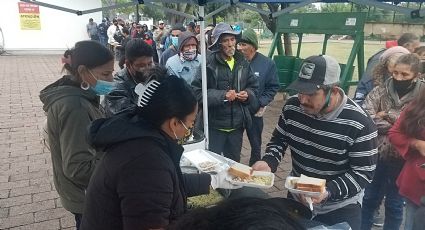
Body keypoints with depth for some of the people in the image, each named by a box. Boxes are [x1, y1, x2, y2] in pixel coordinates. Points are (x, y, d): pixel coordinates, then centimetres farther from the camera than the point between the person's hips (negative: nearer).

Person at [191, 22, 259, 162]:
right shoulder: (209, 64, -13)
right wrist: (222, 95, -22)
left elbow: (253, 86, 15)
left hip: (237, 125, 5)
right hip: (215, 125, -5)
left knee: (234, 162, 22)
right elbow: (197, 91, -17)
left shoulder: (242, 63, 5)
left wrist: (248, 94, -6)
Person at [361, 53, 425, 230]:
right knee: (370, 198, 17)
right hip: (376, 155, 1)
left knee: (395, 204, 16)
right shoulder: (379, 91, -3)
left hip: (402, 160, -1)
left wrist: (388, 115, -16)